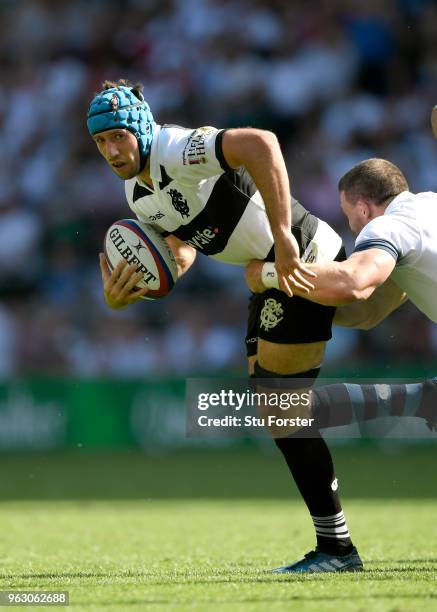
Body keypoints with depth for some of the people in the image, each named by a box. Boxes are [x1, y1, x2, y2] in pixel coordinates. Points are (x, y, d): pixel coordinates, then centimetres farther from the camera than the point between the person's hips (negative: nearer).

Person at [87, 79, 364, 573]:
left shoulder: (176, 151, -24)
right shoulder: (136, 193, 7)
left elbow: (260, 144, -40)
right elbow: (180, 254, 14)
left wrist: (283, 237, -39)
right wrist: (126, 293, -7)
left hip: (304, 262, -10)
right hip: (270, 275, 10)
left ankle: (336, 547, 0)